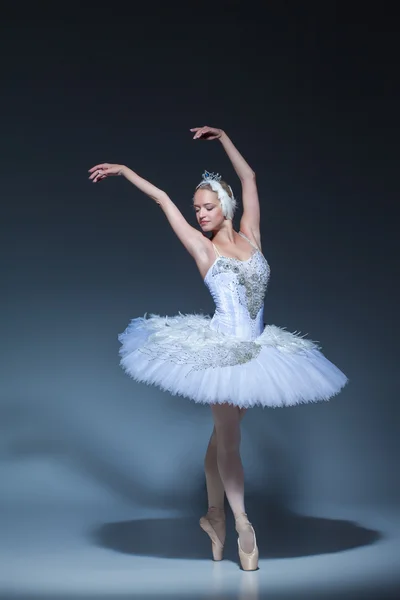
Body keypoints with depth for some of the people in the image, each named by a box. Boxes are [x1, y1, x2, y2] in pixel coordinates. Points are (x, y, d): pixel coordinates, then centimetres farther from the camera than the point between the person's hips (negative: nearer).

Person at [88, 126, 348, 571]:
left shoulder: (249, 235, 6)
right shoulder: (203, 248, -3)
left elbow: (249, 178, 13)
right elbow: (162, 198, 4)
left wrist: (223, 138, 15)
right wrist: (122, 170, 9)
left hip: (254, 348, 4)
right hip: (221, 349, -4)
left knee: (223, 434, 12)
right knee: (228, 437, 0)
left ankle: (214, 514, 23)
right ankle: (242, 524, 8)